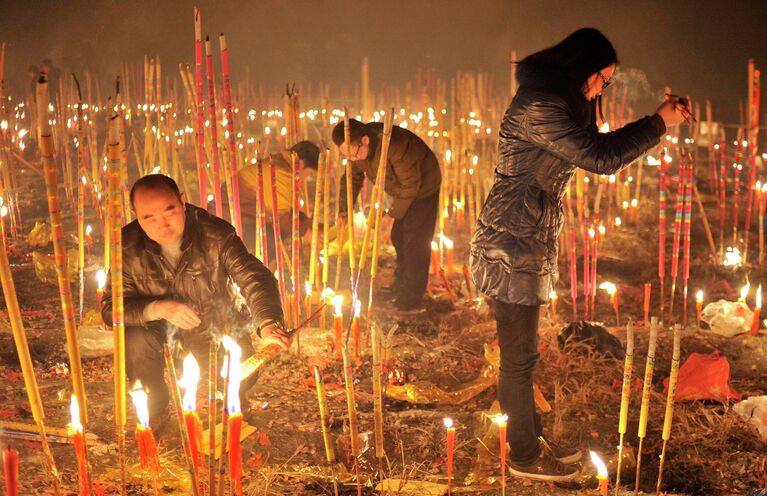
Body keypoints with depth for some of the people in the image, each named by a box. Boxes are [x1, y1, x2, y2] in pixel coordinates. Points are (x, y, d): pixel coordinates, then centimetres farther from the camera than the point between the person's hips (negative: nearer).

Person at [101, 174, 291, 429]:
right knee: (135, 340, -30)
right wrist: (159, 309, -38)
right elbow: (111, 306, -20)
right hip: (158, 327, 1)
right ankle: (155, 406, 2)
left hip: (216, 326, 0)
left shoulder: (216, 234, -25)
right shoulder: (128, 247, -22)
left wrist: (268, 324, -50)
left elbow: (254, 278, -30)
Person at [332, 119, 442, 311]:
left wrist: (393, 212, -24)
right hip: (403, 191, 8)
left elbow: (410, 183, -31)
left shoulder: (395, 145, -38)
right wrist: (343, 210, -9)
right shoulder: (357, 149, -12)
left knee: (415, 241, -10)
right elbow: (352, 179, 1)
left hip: (423, 189, -8)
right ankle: (401, 286, 31)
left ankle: (412, 298, -4)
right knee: (398, 237, 14)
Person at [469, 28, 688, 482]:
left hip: (526, 243, 10)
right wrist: (659, 124, -10)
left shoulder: (554, 103, 13)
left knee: (521, 351, 19)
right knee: (519, 355, 2)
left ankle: (530, 437, 32)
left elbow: (594, 146, 20)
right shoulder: (539, 107, -20)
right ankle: (525, 457, 14)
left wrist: (657, 121, 12)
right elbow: (601, 158, -22)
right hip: (512, 245, -10)